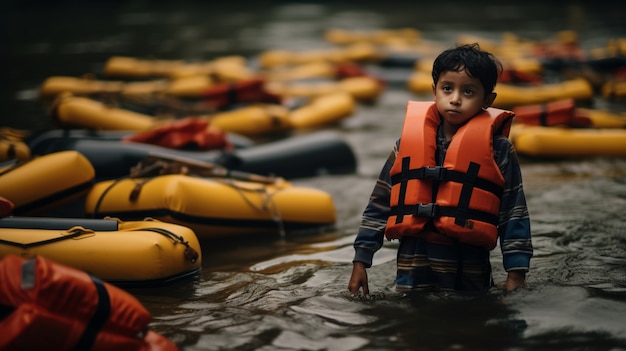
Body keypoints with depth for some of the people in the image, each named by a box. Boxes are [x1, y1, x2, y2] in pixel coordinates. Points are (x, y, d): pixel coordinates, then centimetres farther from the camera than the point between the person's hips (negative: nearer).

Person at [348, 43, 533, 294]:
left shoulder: (498, 149, -2)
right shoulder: (408, 142, 5)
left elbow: (514, 215, 0)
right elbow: (379, 205, 10)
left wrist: (516, 274, -5)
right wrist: (361, 261, 8)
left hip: (469, 276, -2)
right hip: (412, 273, 2)